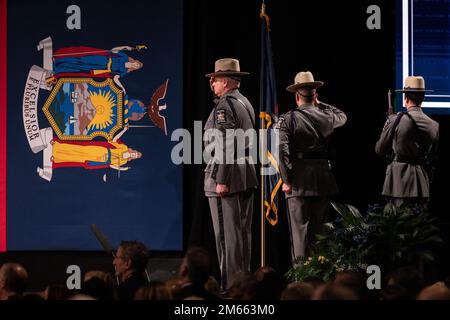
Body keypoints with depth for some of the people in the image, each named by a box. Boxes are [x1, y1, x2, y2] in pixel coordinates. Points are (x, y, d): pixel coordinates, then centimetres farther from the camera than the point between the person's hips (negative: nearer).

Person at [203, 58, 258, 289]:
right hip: (247, 175, 10)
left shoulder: (224, 106, -13)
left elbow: (225, 145, -20)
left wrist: (221, 180, -20)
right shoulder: (245, 103, 15)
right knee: (243, 231, 12)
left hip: (227, 177, -10)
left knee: (227, 233, -8)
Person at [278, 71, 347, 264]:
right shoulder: (326, 117, 5)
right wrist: (319, 104, 27)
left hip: (299, 179, -3)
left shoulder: (288, 119, -5)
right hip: (323, 179, 3)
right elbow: (342, 117, 29)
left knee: (300, 228, -3)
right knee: (319, 228, 10)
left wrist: (286, 180, -9)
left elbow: (282, 150, -14)